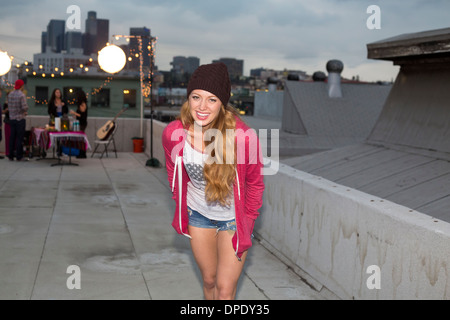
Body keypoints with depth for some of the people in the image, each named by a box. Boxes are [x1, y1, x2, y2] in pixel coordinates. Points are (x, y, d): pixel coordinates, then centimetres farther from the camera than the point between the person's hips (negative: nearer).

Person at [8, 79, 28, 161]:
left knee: (12, 137, 9)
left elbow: (9, 107, 7)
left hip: (11, 118, 6)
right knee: (19, 138, -1)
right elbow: (24, 107, -19)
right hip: (20, 119, -6)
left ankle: (11, 156, 12)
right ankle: (18, 156, 1)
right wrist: (25, 112, 2)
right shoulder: (21, 95, -14)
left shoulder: (10, 94, 5)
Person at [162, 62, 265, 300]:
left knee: (225, 289, 0)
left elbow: (254, 183, -11)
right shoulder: (173, 133, -20)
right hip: (198, 214, 3)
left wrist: (248, 223, -7)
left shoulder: (243, 136, -29)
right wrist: (181, 206, 10)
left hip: (233, 217, -3)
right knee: (209, 280, 19)